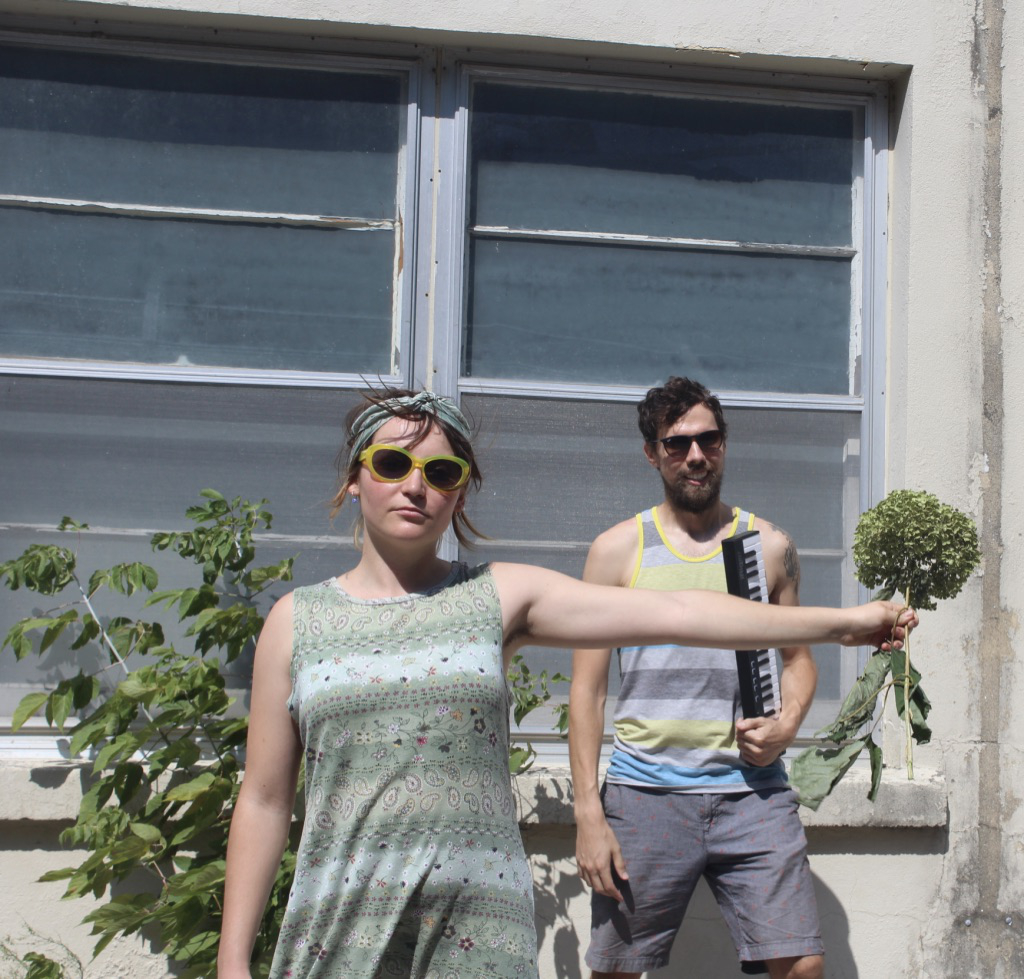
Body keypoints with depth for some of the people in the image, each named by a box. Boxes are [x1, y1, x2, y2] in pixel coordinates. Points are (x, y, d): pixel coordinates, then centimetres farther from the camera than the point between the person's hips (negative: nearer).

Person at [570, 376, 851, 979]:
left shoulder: (771, 547, 11)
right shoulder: (618, 550, 5)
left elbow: (797, 658, 19)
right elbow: (588, 688, 3)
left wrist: (787, 725, -3)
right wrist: (588, 812, -5)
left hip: (753, 791, 1)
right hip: (646, 793, -1)